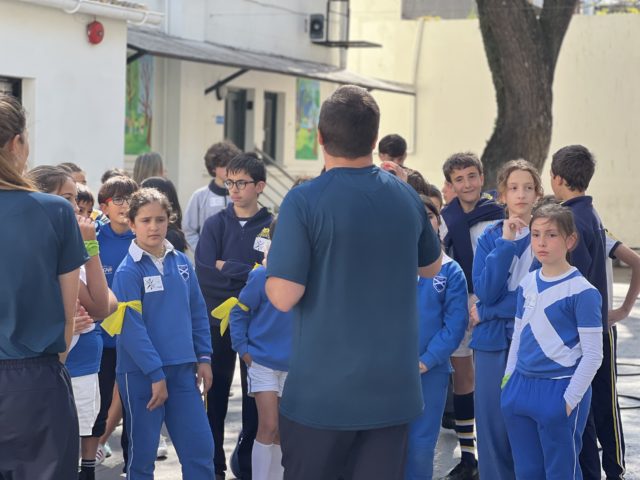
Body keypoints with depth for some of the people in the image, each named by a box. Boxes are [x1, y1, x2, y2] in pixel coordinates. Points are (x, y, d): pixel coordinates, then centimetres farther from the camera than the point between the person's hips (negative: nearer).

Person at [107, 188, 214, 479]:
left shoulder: (181, 263, 6)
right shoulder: (128, 271, -10)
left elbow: (197, 313, 13)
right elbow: (131, 328, -14)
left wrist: (203, 357, 7)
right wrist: (156, 374, -16)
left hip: (182, 369, 5)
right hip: (141, 373, -5)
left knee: (201, 448, 4)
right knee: (142, 454, 6)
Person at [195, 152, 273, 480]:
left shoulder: (273, 227, -2)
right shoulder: (215, 224, 2)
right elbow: (204, 274, -10)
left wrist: (226, 268, -14)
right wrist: (249, 275, -15)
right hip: (218, 321, 1)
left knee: (254, 396, 6)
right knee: (216, 395, 7)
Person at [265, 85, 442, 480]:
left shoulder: (305, 201, -14)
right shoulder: (407, 197, 3)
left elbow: (284, 297, -17)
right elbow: (432, 267, 20)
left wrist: (269, 269, 4)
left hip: (322, 391, -4)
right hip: (393, 388, 4)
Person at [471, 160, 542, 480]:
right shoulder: (490, 237, 4)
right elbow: (484, 291, -7)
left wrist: (489, 310, -7)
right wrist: (506, 244, -15)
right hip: (494, 341, 2)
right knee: (493, 421, 4)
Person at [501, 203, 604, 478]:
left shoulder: (581, 291, -13)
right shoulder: (527, 284, 6)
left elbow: (592, 354, -13)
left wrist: (570, 399, -14)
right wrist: (509, 381, 13)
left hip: (560, 392, -6)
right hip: (521, 387, 6)